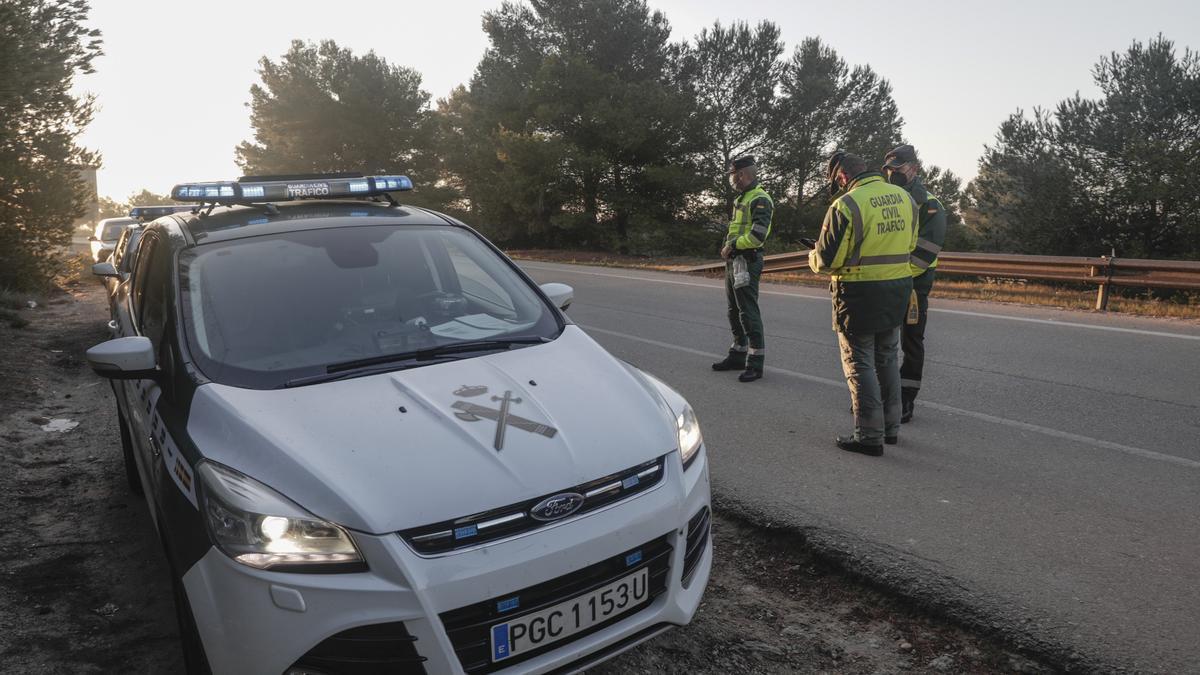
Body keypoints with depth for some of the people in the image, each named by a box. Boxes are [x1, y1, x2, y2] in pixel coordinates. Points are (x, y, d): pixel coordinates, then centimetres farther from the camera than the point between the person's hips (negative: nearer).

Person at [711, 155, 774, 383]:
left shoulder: (759, 199, -12)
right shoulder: (741, 199, 19)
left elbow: (758, 235, -23)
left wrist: (733, 245, -15)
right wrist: (728, 246, 9)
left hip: (747, 261, -10)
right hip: (733, 260, 10)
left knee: (748, 312, -8)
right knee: (734, 310, 16)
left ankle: (756, 363, -3)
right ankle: (738, 355, 27)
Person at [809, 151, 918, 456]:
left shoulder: (846, 205, -18)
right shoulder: (905, 198, 5)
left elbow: (826, 260, -16)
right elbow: (909, 244, 13)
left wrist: (812, 257, 6)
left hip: (860, 294, -7)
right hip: (898, 289, 7)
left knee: (860, 364, 3)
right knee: (887, 359, 19)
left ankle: (869, 436, 7)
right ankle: (890, 427, 30)